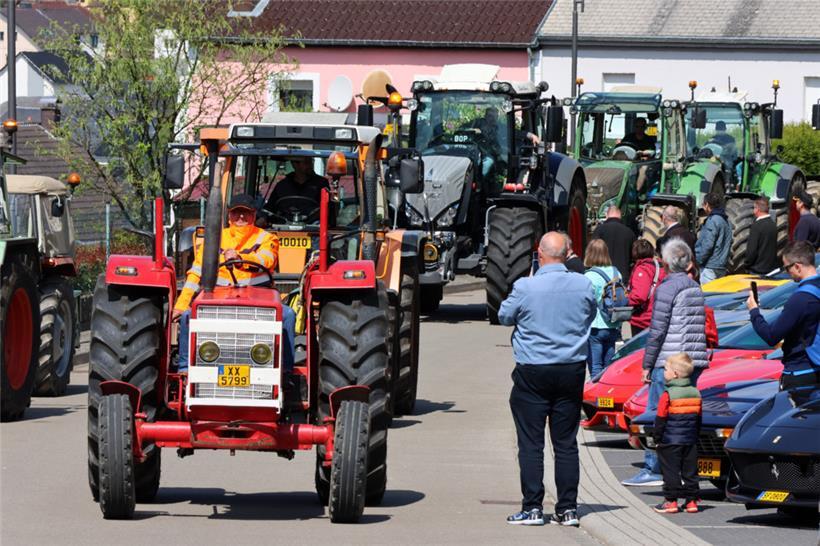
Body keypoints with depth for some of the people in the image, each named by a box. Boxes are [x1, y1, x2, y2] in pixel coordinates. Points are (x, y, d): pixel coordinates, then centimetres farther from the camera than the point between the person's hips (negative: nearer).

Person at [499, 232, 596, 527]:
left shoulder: (526, 287, -13)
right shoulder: (583, 285, -4)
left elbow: (504, 316, 3)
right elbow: (591, 316, 14)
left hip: (533, 373, -3)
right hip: (572, 370, 3)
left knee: (531, 443, 3)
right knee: (566, 443, 8)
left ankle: (532, 508, 0)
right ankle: (568, 509, 8)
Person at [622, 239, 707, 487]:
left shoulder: (667, 288, -9)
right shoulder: (695, 288, 15)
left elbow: (657, 330, -11)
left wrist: (647, 364, -6)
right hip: (694, 361, 8)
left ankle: (653, 470, -5)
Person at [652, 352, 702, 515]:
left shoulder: (668, 395, -15)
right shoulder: (695, 393, 4)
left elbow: (661, 420, -11)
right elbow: (698, 419, 12)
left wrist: (657, 438, 0)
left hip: (670, 442, -5)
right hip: (690, 441, 5)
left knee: (671, 470, 1)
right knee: (690, 471, 10)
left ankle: (671, 501, 1)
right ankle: (691, 500, 13)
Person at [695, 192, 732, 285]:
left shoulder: (713, 220, -13)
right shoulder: (726, 221, 16)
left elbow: (707, 245, -18)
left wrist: (698, 261, -11)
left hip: (710, 267, -9)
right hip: (722, 268, 9)